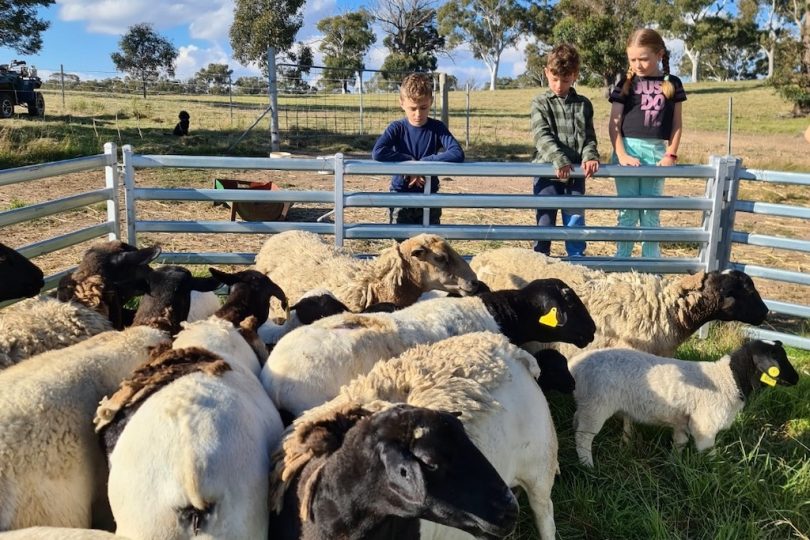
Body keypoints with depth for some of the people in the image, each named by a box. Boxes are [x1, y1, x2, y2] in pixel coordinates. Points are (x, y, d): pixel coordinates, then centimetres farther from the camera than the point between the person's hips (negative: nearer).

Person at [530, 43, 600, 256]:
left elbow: (589, 137, 7)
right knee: (545, 222, 3)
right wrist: (559, 159, -25)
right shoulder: (540, 103, 1)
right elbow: (542, 136, -12)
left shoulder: (583, 105, 10)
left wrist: (590, 157, -14)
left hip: (576, 173, 3)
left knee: (576, 222, 6)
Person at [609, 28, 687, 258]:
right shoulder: (626, 83, 1)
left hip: (656, 152, 1)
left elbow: (677, 123, 8)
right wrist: (621, 154, -13)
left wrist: (671, 154, -1)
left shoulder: (672, 84, 6)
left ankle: (651, 262, 16)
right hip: (628, 149, -1)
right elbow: (614, 123, -2)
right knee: (628, 212, 2)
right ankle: (622, 260, 11)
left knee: (651, 213, 7)